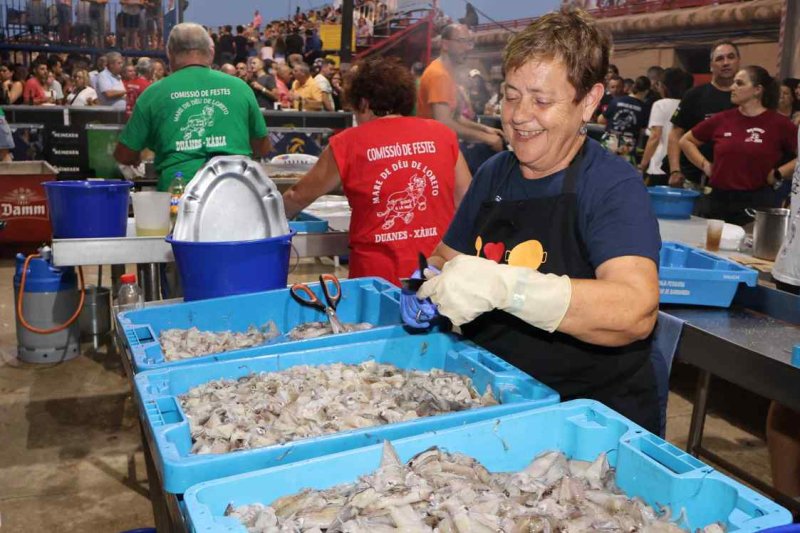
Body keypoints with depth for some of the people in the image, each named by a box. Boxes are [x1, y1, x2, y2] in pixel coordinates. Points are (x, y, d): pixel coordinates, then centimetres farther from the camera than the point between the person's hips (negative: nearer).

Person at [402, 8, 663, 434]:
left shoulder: (614, 187, -13)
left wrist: (503, 286, -39)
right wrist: (427, 285, -7)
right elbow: (446, 258, 17)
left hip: (595, 419, -5)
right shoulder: (494, 174, 7)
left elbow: (637, 311, -28)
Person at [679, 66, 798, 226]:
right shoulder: (722, 119, 4)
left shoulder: (779, 124, -3)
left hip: (758, 201, -3)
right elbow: (686, 141, 15)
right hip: (719, 199, 3)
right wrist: (704, 165, 7)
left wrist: (778, 174, -4)